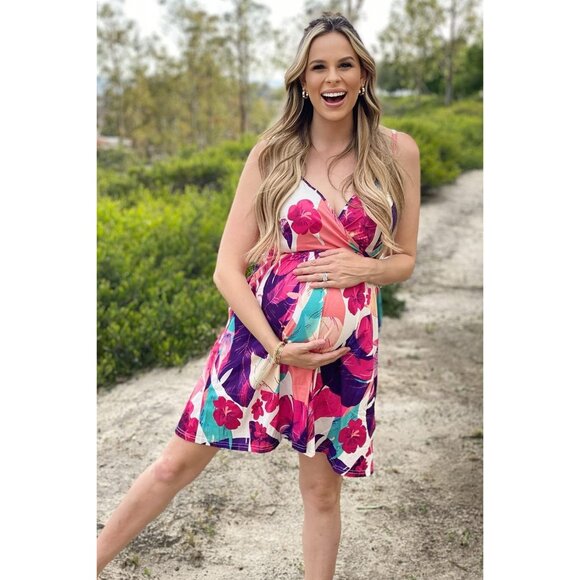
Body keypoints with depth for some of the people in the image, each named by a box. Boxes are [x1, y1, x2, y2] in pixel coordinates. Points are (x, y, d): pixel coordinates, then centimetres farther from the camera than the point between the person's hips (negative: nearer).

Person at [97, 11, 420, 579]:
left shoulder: (397, 151, 1)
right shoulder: (272, 152, -1)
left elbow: (404, 260, 11)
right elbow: (228, 267, -3)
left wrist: (363, 266, -12)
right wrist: (275, 346, -14)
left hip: (345, 345, 1)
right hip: (261, 333, 0)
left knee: (322, 487, 12)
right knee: (177, 463, 6)